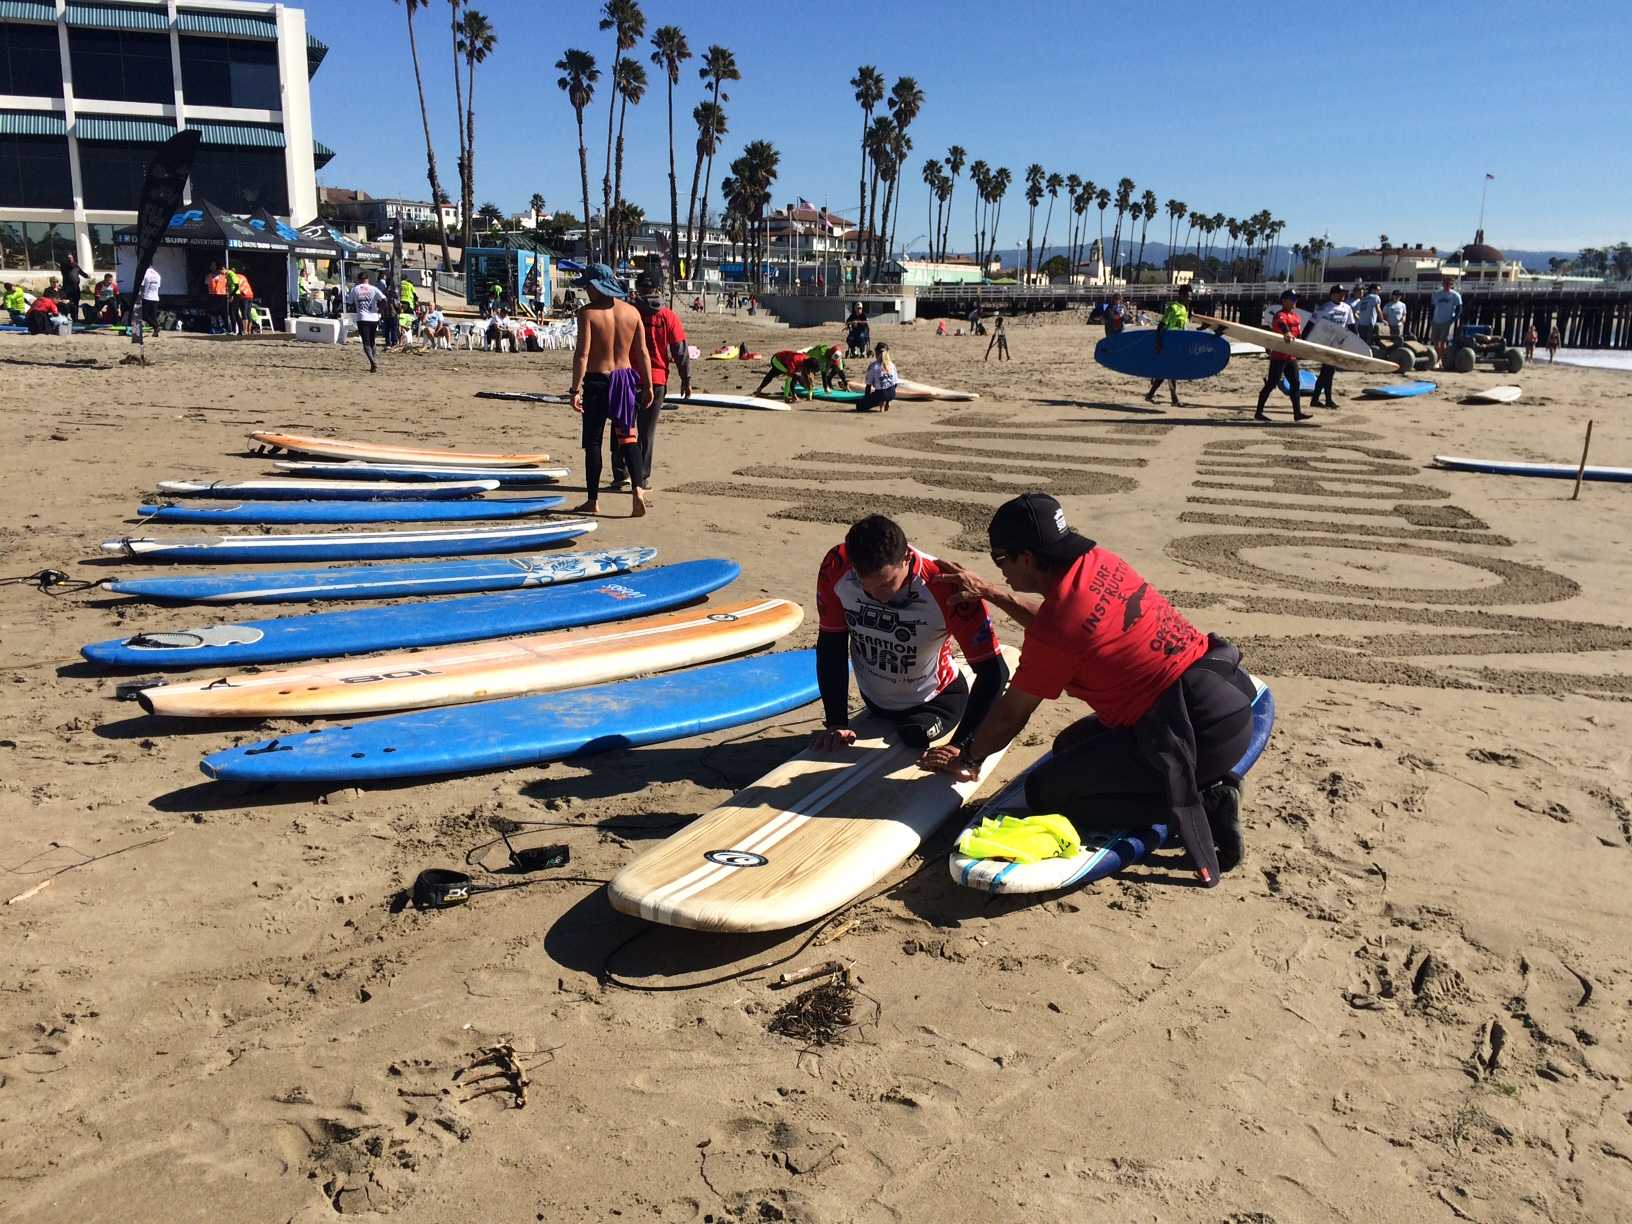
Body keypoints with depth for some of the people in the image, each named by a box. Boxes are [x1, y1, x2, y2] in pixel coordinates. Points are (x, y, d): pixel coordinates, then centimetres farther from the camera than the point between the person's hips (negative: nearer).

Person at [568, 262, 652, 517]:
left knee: (593, 440, 6)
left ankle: (593, 500, 10)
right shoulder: (632, 311, 4)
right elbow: (643, 352, 4)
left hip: (597, 381, -4)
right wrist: (647, 385, 11)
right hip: (625, 379, 4)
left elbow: (582, 354, -15)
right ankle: (637, 488, -7)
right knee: (628, 436, 11)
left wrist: (575, 390, -13)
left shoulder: (588, 312, -9)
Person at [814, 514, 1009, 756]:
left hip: (934, 699, -3)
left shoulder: (945, 587, -38)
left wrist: (959, 746, -35)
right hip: (874, 699, 3)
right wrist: (836, 723, -16)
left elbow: (994, 672, -32)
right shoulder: (836, 568, -30)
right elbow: (831, 645, -15)